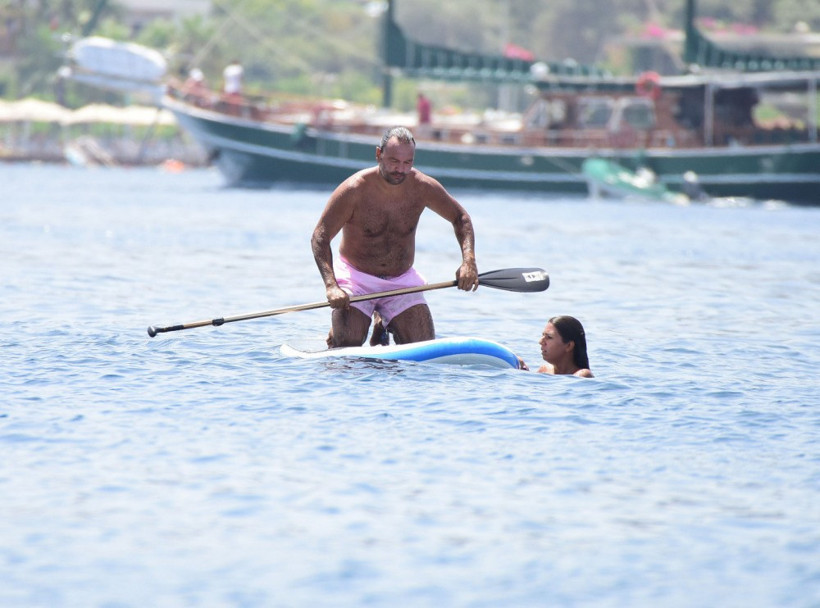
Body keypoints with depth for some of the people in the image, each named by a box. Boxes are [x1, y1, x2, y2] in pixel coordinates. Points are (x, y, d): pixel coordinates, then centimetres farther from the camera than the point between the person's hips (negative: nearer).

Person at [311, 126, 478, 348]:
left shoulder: (422, 187, -10)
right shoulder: (354, 190, -19)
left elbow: (460, 217, 5)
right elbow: (320, 237, -19)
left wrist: (468, 261, -13)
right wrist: (331, 286, -34)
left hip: (401, 280, 3)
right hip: (356, 277, -3)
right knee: (348, 346, -20)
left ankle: (385, 325, 23)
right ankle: (336, 331, 19)